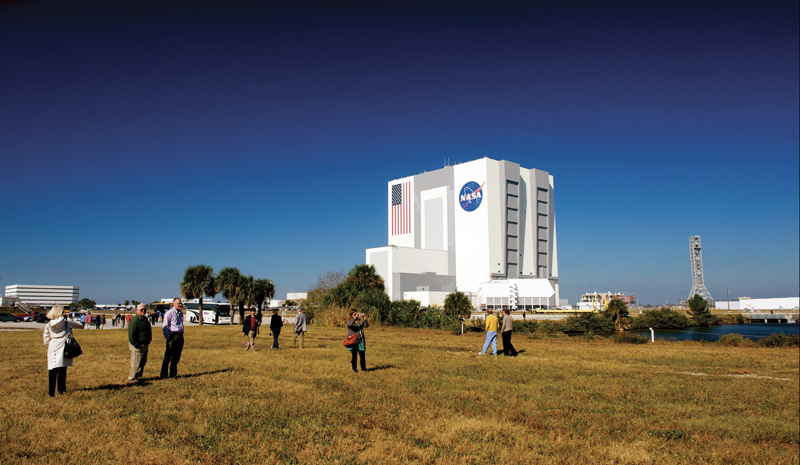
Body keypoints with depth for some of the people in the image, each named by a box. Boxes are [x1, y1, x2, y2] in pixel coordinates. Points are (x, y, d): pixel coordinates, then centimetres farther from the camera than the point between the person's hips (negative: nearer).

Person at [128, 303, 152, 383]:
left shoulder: (145, 319, 15)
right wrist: (137, 345, -21)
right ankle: (132, 378, 9)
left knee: (143, 362, 15)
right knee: (136, 363, -3)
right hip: (137, 346, -9)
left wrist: (147, 343, 17)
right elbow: (131, 334, -19)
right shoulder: (135, 320, -15)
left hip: (144, 345, 9)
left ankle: (138, 377, 26)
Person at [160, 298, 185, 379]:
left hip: (180, 336, 6)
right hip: (172, 336, -6)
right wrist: (167, 337, -13)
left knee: (176, 356, 8)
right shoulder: (169, 313, -4)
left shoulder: (181, 313, 17)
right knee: (168, 356, -3)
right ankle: (164, 374, 6)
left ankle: (173, 374, 16)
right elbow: (165, 327, -7)